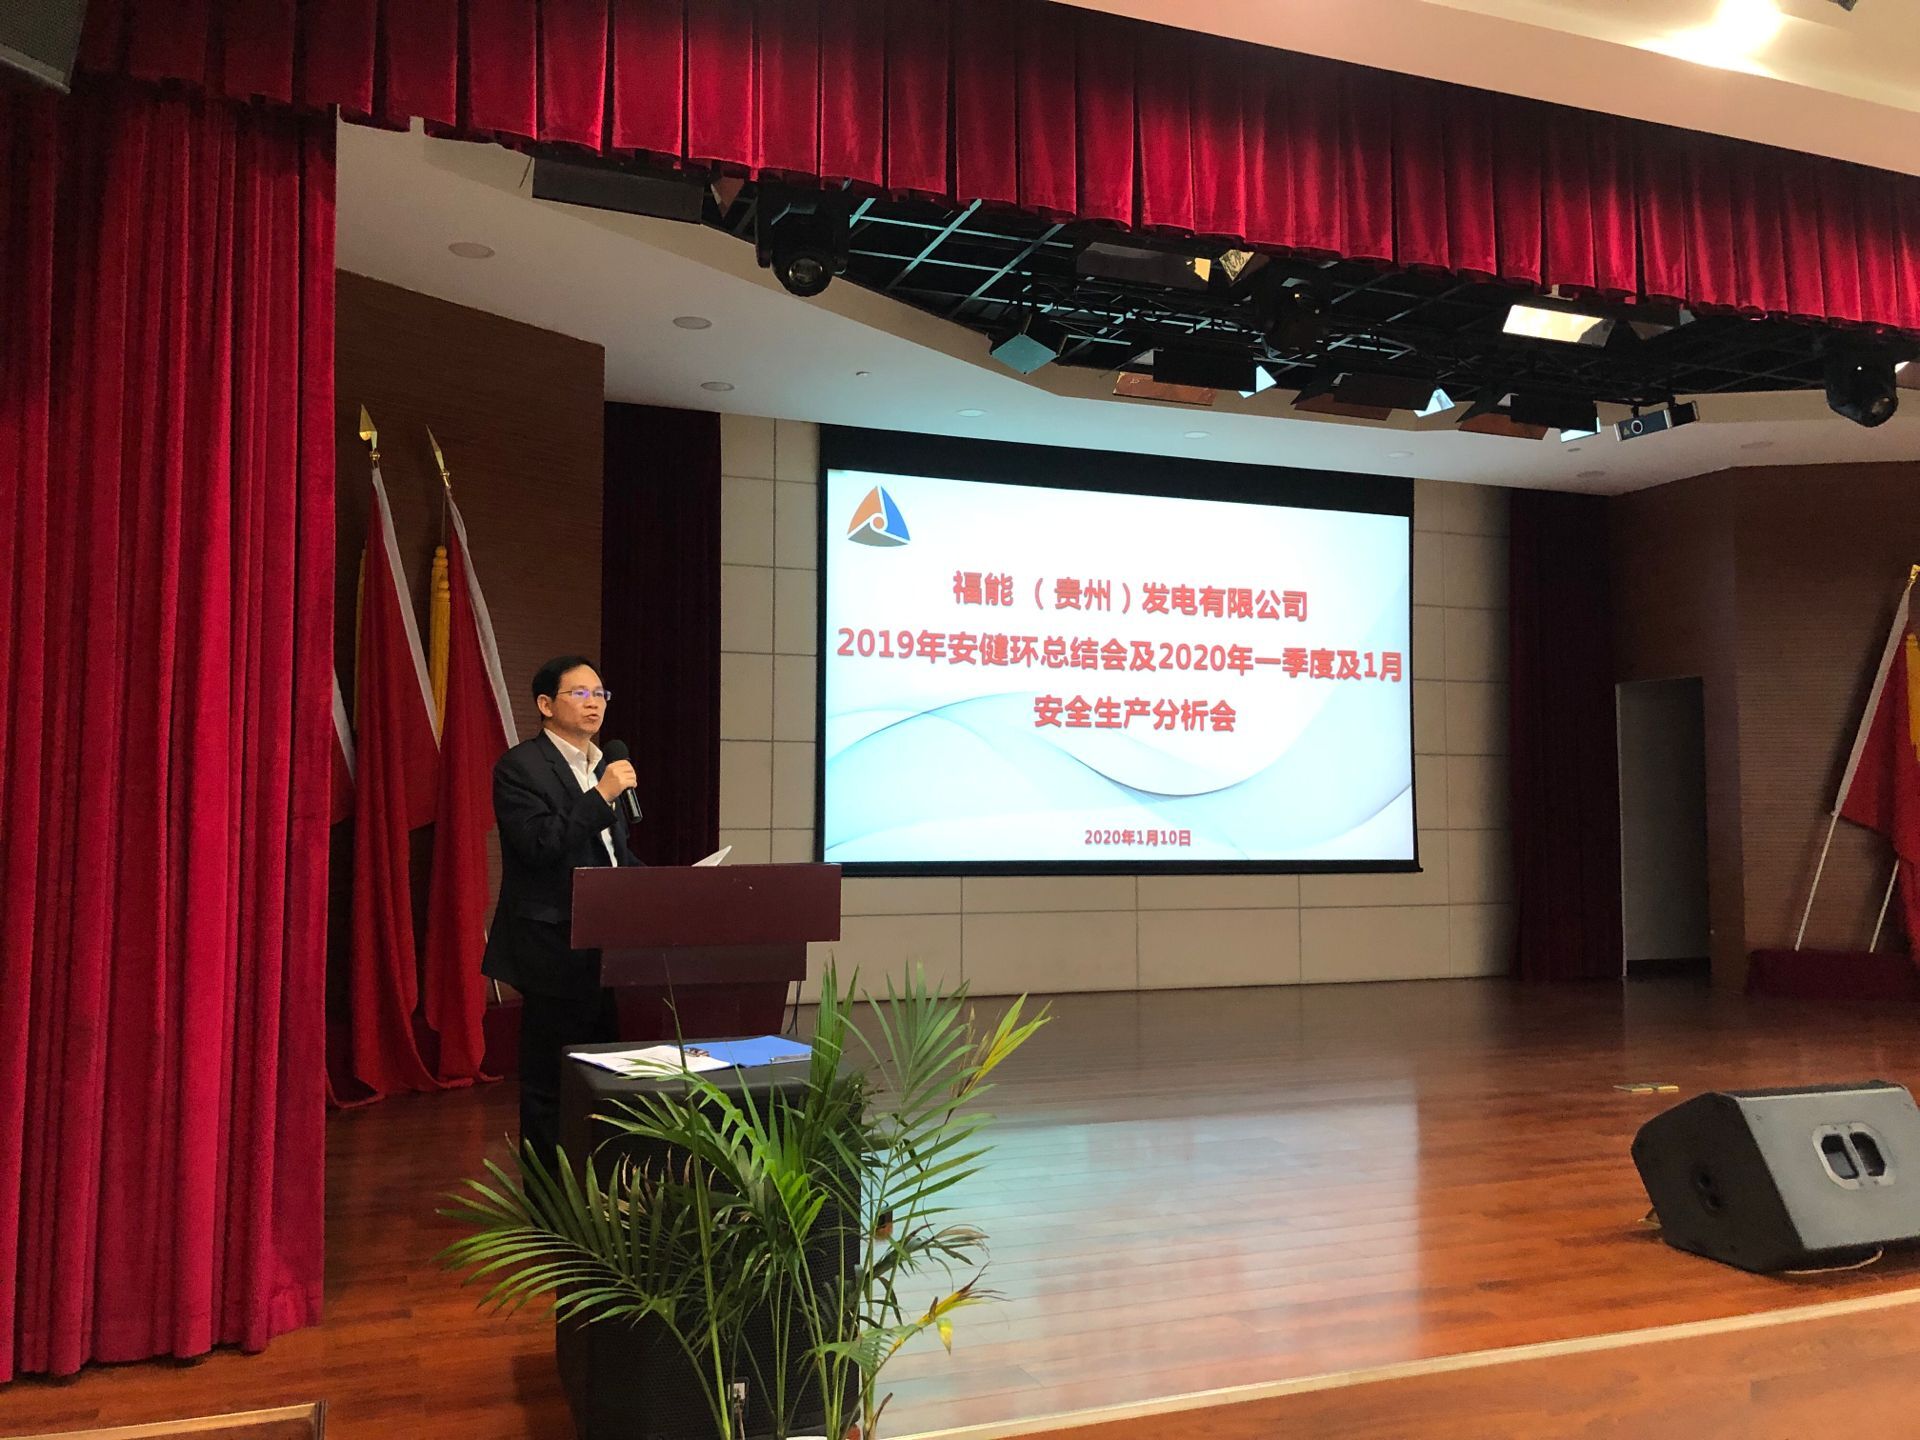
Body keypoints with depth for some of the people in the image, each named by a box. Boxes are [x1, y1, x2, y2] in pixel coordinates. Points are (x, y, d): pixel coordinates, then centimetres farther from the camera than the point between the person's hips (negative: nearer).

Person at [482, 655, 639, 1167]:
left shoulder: (606, 766, 16)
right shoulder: (520, 767, -8)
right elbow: (539, 846, -20)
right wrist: (601, 796, -21)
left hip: (609, 947, 8)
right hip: (557, 950, -8)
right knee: (549, 1086, 2)